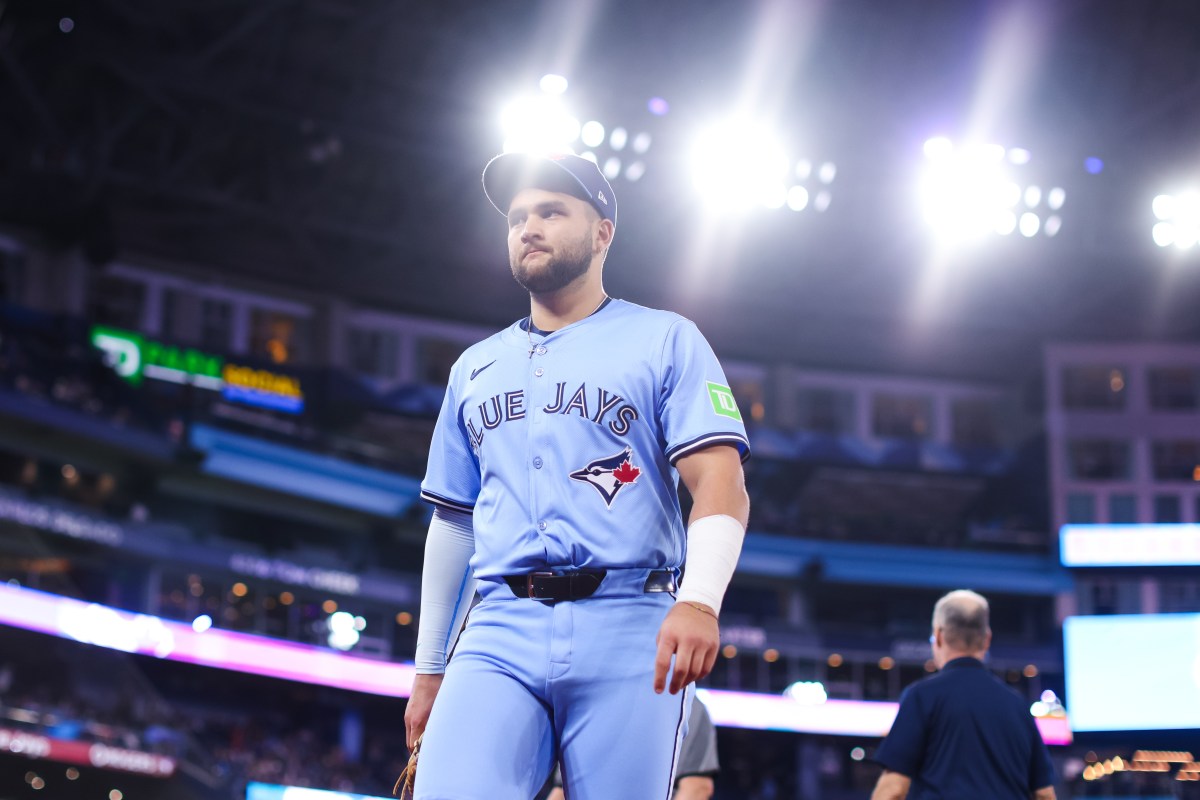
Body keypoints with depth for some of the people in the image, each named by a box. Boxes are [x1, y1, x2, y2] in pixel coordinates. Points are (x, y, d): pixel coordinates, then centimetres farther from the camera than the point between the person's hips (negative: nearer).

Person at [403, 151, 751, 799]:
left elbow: (721, 486, -4)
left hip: (626, 632, -3)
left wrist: (699, 599, -22)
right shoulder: (475, 368, 24)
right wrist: (428, 669, 21)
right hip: (498, 637, 3)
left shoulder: (665, 340, 8)